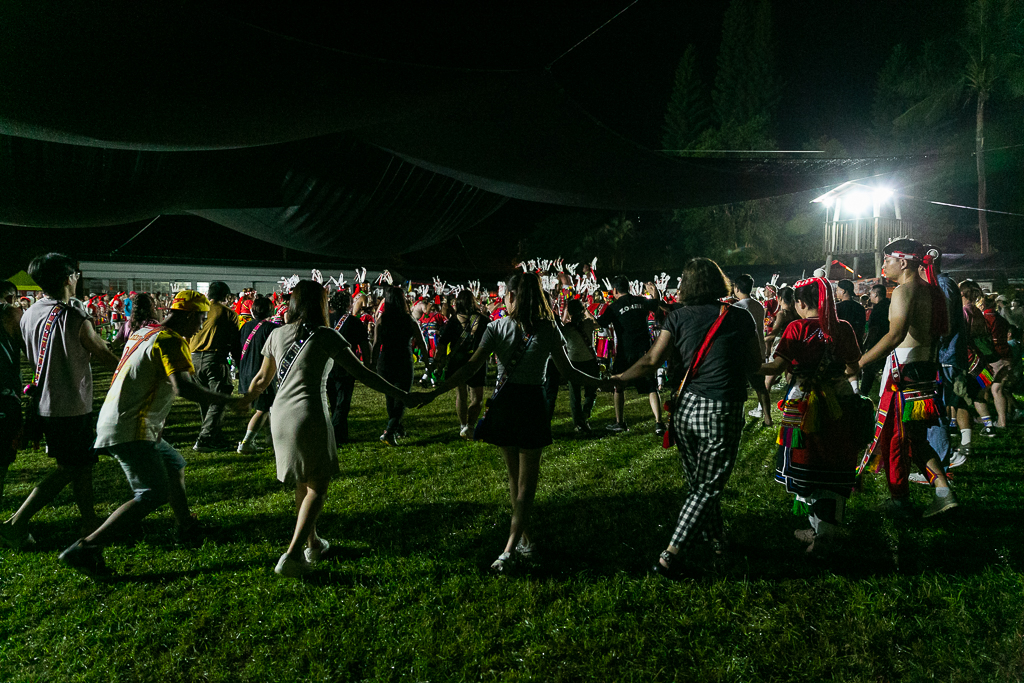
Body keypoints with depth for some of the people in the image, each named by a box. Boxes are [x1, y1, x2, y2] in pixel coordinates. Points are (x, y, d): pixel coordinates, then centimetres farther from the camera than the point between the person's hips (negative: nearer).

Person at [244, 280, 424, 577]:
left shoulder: (277, 334, 8)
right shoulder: (326, 336, -7)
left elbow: (262, 379, 15)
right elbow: (361, 373, -8)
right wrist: (402, 396, -4)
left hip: (280, 415, 6)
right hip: (309, 418, -6)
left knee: (302, 483, 21)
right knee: (317, 488, 4)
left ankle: (312, 543, 34)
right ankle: (292, 555, -3)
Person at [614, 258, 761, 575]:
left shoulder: (680, 316, 2)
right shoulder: (739, 317, 2)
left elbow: (652, 361, 0)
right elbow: (756, 363, 12)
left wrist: (619, 377, 13)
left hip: (686, 407, 3)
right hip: (722, 412, -2)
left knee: (698, 483, 21)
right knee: (707, 487, 7)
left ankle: (716, 538, 39)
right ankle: (670, 556, 3)